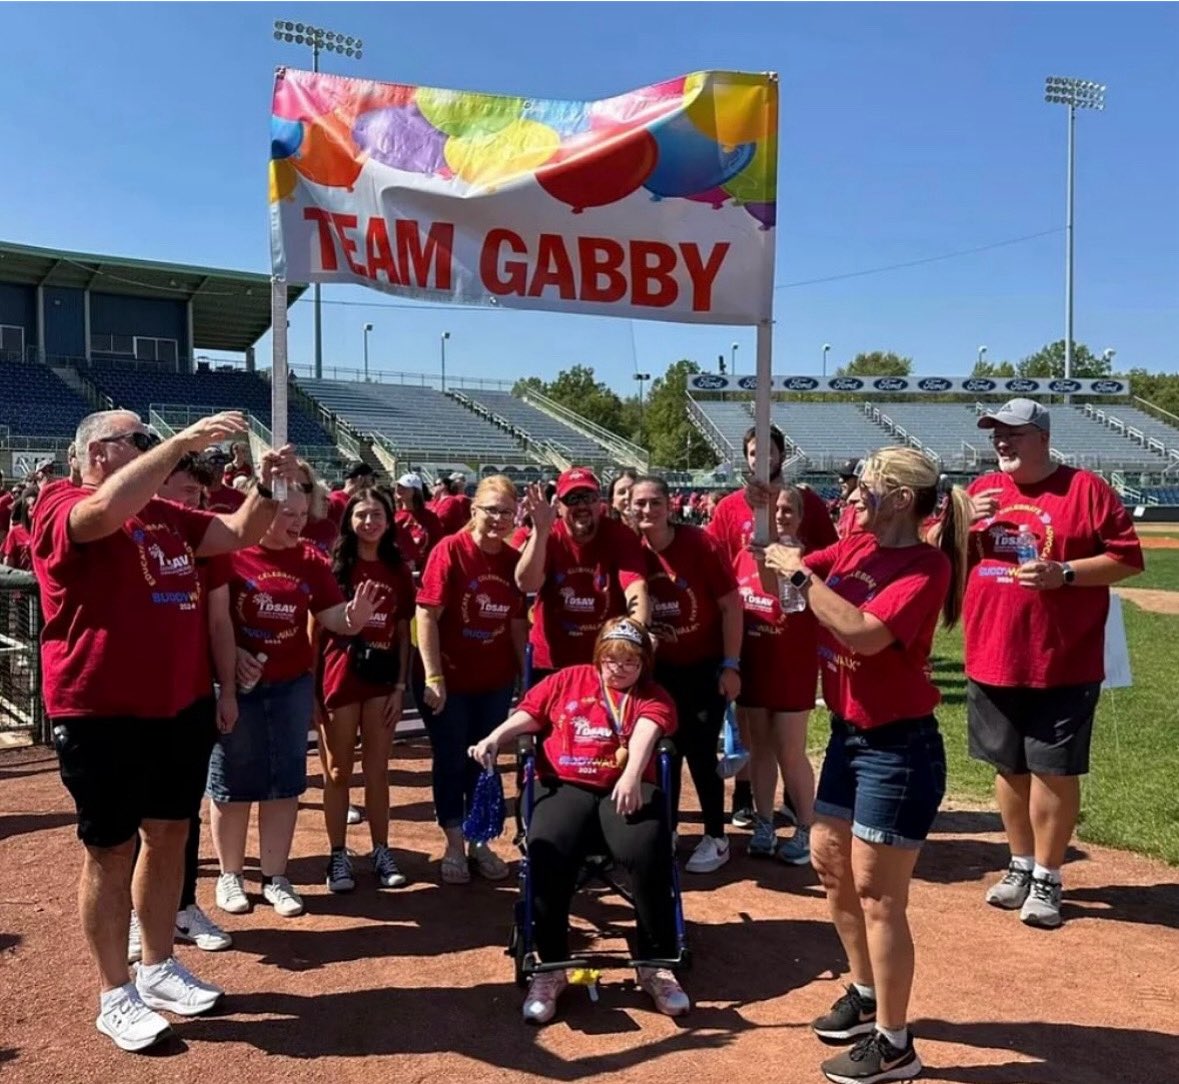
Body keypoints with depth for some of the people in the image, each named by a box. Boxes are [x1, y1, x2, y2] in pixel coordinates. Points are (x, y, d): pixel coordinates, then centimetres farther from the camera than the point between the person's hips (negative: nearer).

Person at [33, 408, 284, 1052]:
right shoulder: (62, 505, -11)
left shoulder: (164, 514, 12)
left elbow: (238, 533, 12)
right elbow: (107, 510, -33)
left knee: (170, 834, 16)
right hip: (102, 714, -7)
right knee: (110, 849, 5)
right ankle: (114, 996, 19)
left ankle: (158, 969, 32)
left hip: (181, 706, 8)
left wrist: (268, 488, -6)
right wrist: (182, 442, -32)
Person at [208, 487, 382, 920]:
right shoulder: (230, 552, -11)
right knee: (233, 780, 9)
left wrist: (353, 617, -23)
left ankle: (275, 877, 23)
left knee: (285, 781, 10)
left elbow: (331, 617, -1)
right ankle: (229, 875, 25)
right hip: (238, 683, -4)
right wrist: (229, 654, -19)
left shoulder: (310, 559, 1)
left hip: (293, 685, 4)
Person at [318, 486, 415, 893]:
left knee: (377, 769, 11)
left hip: (382, 675, 3)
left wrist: (401, 684, 2)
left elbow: (403, 633, 8)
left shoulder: (398, 571, 6)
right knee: (338, 770, 7)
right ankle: (338, 855, 16)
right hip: (340, 674, -2)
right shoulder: (335, 566, -3)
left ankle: (381, 852, 21)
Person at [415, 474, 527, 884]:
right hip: (448, 679, -4)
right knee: (451, 762, 9)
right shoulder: (450, 550, -14)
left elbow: (517, 622, 7)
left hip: (495, 681, 4)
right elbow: (427, 614, -15)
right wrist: (433, 676, -18)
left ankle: (479, 843, 28)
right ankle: (454, 847, 23)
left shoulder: (513, 559, 0)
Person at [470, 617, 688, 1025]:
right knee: (548, 854, -29)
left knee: (649, 852, -30)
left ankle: (656, 964, -10)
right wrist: (494, 739, -7)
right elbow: (528, 713, 14)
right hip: (565, 787, 1)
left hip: (626, 790, 0)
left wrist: (631, 777, -31)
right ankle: (550, 966, -9)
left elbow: (645, 733, -10)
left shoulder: (652, 697, 11)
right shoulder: (568, 680, 18)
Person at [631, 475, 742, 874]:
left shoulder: (700, 544, -18)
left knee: (700, 753, -1)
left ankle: (716, 839, 16)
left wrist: (730, 665, -15)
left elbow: (731, 605, -14)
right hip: (660, 668, 4)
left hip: (706, 666, -4)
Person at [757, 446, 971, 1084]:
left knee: (876, 894, -1)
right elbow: (780, 582, 9)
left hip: (898, 747, -9)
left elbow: (864, 633, -31)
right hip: (848, 734, 9)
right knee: (829, 861, 19)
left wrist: (802, 574, -23)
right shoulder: (855, 548, 5)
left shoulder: (927, 565, -18)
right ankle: (866, 995, 39)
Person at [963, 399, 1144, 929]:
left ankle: (1047, 877, 17)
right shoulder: (980, 491, 9)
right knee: (1009, 767, 14)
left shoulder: (1086, 489, -5)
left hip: (1064, 666, -4)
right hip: (991, 662, 5)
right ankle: (1020, 865, 30)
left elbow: (1128, 559, -7)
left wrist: (1064, 573, -21)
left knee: (1054, 772, 3)